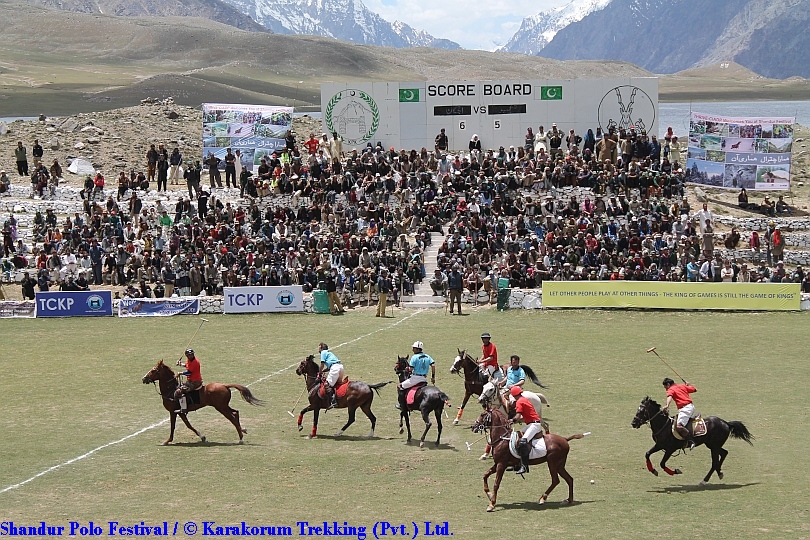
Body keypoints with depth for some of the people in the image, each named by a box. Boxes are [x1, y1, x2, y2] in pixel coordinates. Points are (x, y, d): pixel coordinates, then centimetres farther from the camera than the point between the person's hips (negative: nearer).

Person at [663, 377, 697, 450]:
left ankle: (690, 441, -24)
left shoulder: (671, 390, 1)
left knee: (678, 426, -22)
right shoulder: (682, 386, 21)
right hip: (691, 406, 10)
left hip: (685, 408, -10)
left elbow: (669, 396, -21)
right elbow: (694, 389, 27)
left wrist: (667, 405, -40)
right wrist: (688, 385, 46)